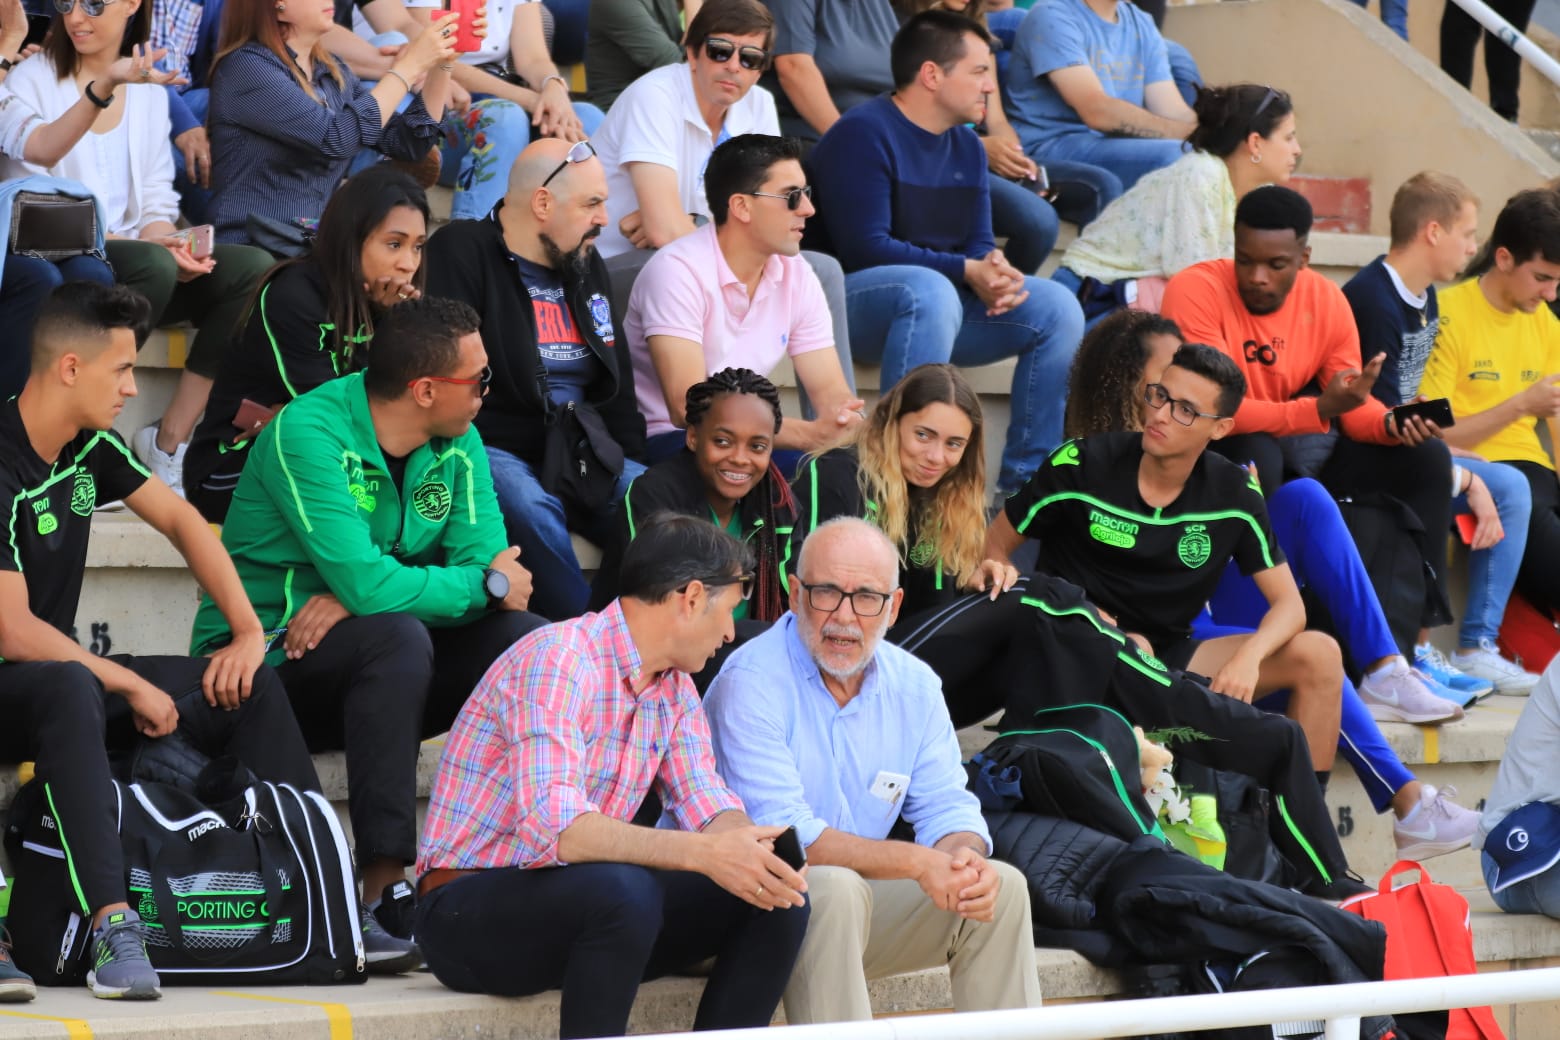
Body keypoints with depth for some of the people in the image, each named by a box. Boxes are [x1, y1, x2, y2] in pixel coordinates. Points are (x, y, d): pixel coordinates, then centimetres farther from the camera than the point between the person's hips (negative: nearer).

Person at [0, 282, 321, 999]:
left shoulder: (91, 446, 2)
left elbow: (180, 521, 14)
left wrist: (249, 631, 3)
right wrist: (131, 687, -18)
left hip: (66, 676, 9)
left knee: (251, 686, 1)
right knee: (70, 688, -42)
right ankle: (111, 929, -50)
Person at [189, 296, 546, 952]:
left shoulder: (459, 445, 3)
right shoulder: (309, 434, -20)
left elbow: (487, 560, -10)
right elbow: (367, 583, -29)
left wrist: (356, 598, -24)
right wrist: (487, 583, -17)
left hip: (371, 662, 7)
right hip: (265, 663, -6)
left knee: (524, 639, -15)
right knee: (396, 635, -35)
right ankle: (385, 886, -36)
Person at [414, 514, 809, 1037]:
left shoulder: (676, 688, 9)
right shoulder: (558, 660, -19)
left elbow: (708, 807, 2)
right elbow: (552, 828, -31)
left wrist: (754, 849, -22)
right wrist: (704, 852, -38)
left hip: (588, 905, 8)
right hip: (469, 912, -8)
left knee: (777, 900, -8)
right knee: (624, 890, -37)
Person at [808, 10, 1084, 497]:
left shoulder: (966, 146, 11)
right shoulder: (864, 134, -15)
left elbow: (979, 243, 10)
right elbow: (865, 247, -22)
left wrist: (997, 274, -16)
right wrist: (966, 272, -24)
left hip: (941, 294, 8)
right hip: (857, 301, -8)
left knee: (1056, 306, -7)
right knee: (930, 290, -39)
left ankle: (1026, 481, -5)